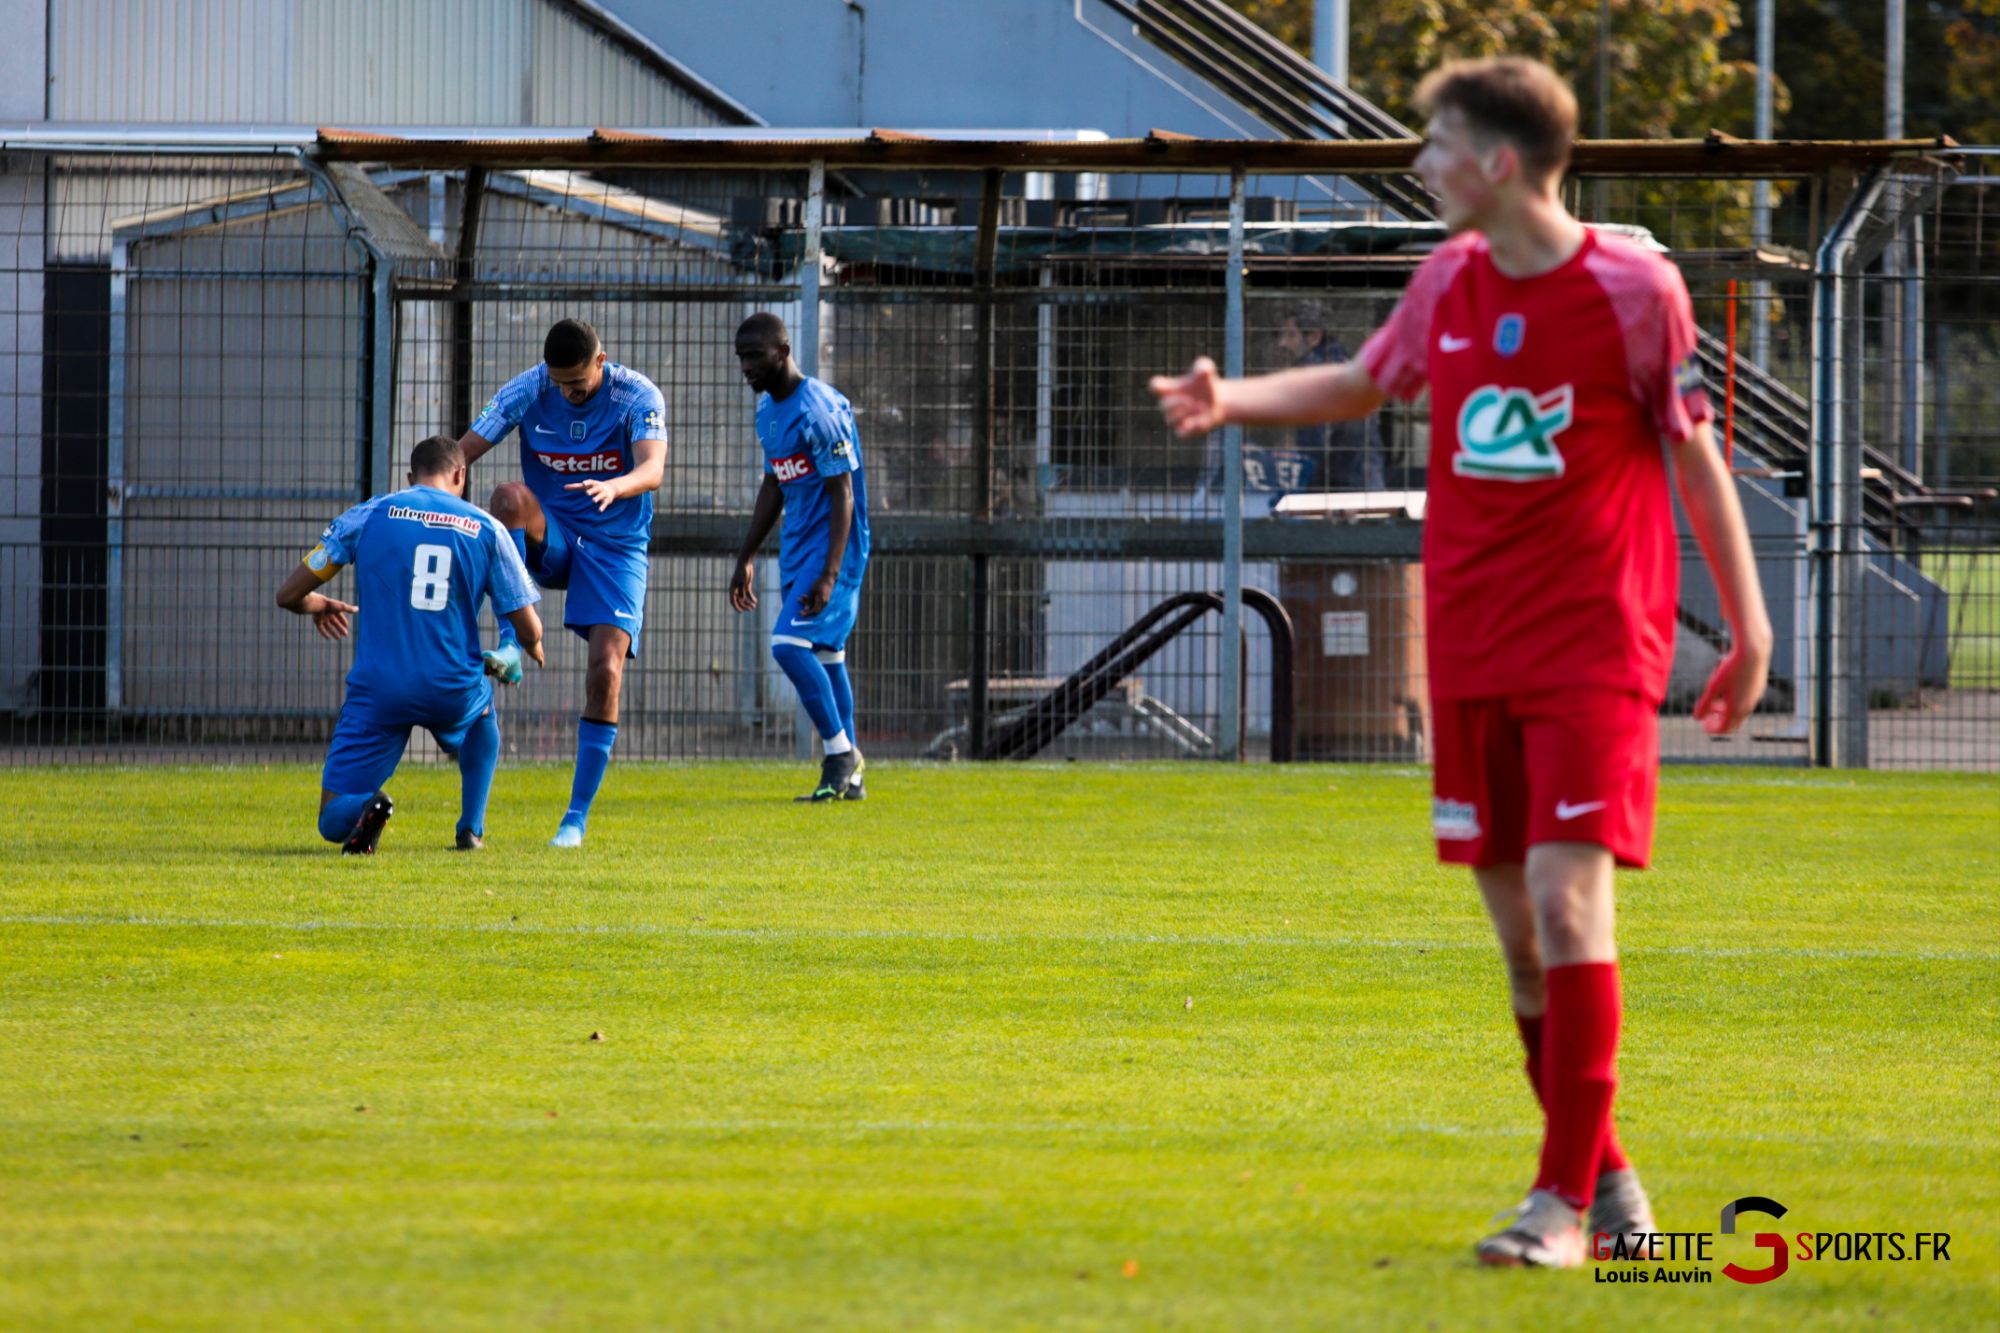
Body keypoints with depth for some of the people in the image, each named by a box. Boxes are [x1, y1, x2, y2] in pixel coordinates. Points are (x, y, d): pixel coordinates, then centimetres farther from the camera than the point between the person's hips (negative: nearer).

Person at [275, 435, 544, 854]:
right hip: (453, 691, 2)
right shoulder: (486, 528, 5)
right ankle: (472, 828, 27)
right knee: (482, 709, 40)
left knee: (334, 822, 5)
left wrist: (319, 606, 30)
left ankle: (364, 805, -30)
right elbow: (529, 630, 7)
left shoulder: (367, 515, 3)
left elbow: (289, 595, 5)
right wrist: (534, 650, 32)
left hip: (377, 692, -2)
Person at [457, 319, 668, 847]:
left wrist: (614, 487, -51)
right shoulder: (526, 392, -8)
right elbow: (462, 454, -11)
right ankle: (510, 648, -37)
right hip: (548, 539, 1)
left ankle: (577, 817, -6)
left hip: (615, 548, -1)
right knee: (510, 496, -33)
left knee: (606, 673, -16)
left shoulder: (638, 397, -13)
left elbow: (652, 469, -28)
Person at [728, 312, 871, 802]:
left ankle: (841, 754, -6)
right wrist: (746, 558, 22)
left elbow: (843, 495, -20)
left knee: (789, 645, -18)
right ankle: (848, 775, 15)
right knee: (825, 654, 10)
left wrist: (829, 576, -25)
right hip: (797, 550, 9)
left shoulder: (817, 410, -19)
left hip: (831, 549, -9)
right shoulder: (768, 408, 10)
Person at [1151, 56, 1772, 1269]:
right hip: (1473, 653, 5)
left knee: (1567, 898, -16)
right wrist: (1234, 400, 7)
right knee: (1518, 928, 6)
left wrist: (1749, 627, 1)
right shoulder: (1449, 281, 7)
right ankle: (1607, 1181, 19)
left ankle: (1564, 1203, -13)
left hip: (1595, 644, -5)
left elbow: (1693, 452, 0)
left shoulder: (1634, 287, -7)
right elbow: (1362, 385, 24)